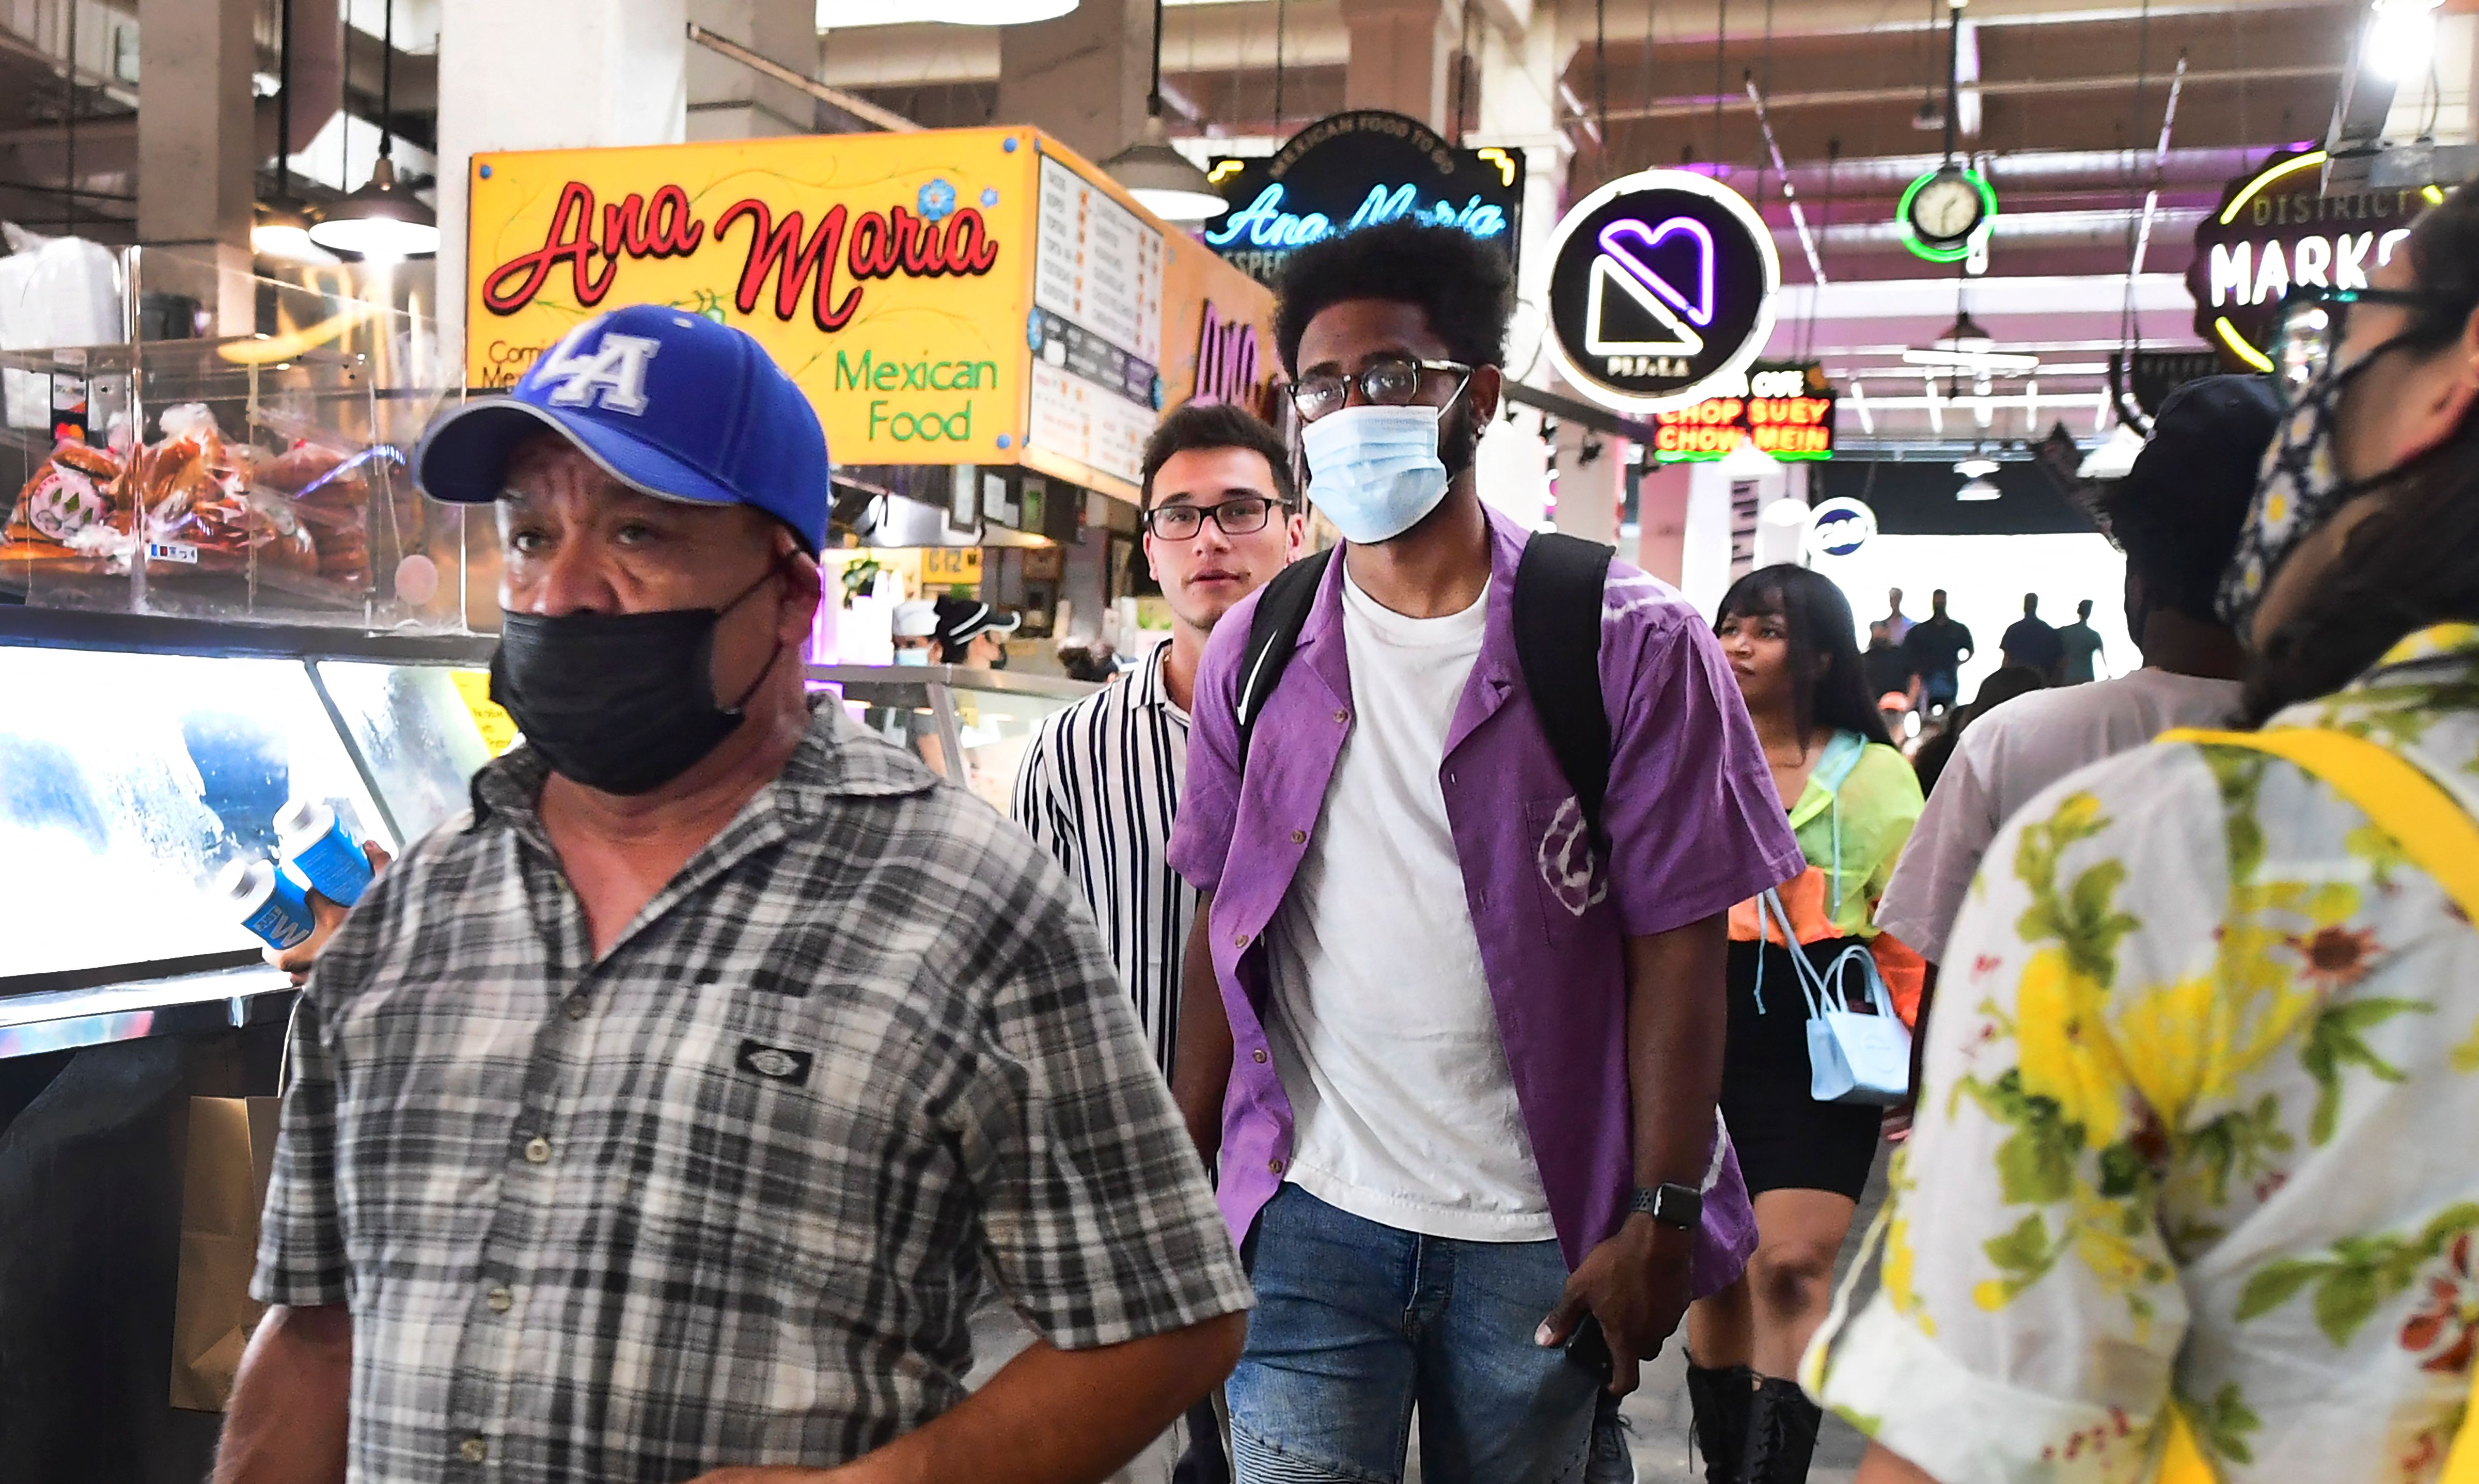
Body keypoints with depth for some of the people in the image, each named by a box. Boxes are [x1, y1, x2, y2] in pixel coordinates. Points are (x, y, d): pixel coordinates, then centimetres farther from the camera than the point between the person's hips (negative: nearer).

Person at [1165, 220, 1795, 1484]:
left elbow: (1676, 949, -5)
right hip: (1310, 1218, 2)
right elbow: (1223, 931, 9)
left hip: (1544, 1236, -1)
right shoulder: (1255, 653, 5)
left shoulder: (1630, 646, -5)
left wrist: (1662, 1220, -9)